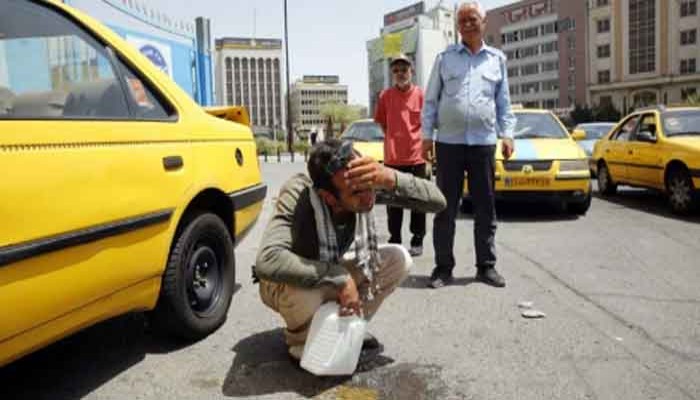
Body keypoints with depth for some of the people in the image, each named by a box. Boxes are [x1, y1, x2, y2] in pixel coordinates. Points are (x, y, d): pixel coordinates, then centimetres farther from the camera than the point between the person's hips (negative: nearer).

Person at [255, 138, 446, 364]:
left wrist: (392, 179, -46)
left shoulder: (369, 184, -25)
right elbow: (267, 261, -50)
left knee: (399, 259, -13)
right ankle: (300, 339, -1)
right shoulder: (298, 195, -37)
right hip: (289, 284, -4)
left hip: (331, 277, 4)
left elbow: (437, 201, -27)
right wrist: (339, 278, -42)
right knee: (301, 292, -38)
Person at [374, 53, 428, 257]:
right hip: (392, 158, 1)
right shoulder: (385, 96, 1)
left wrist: (426, 146, 3)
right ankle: (394, 241, 19)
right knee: (393, 203, 8)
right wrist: (395, 139, 8)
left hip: (417, 156, -1)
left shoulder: (421, 95, -3)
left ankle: (417, 241, 19)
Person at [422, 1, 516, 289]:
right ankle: (443, 267, 9)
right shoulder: (445, 57, 7)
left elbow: (503, 102, 12)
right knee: (446, 208, 1)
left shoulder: (497, 59, 11)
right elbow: (431, 100, 6)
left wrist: (507, 134, 2)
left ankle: (486, 266, 15)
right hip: (449, 142, -1)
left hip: (484, 143, 2)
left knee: (485, 208, 5)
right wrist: (427, 135, -1)